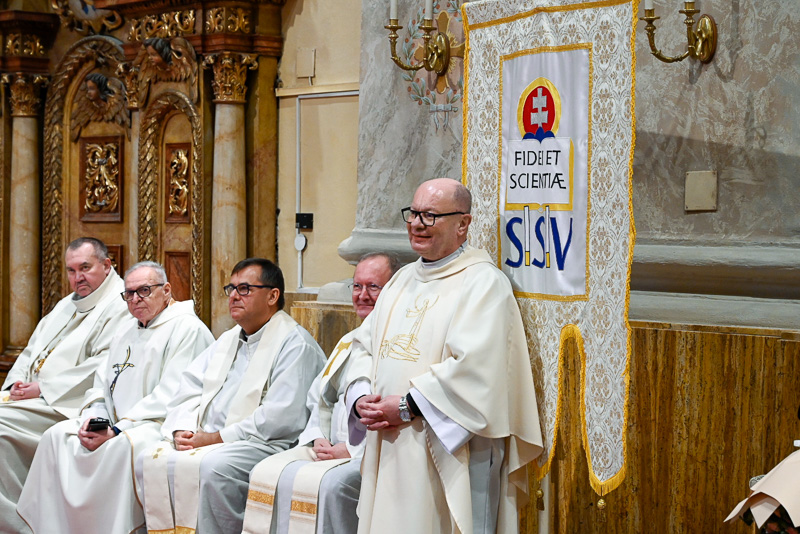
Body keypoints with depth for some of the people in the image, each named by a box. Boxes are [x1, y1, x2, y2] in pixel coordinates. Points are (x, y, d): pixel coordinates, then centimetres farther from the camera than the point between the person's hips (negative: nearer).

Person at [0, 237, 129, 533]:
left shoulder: (119, 306, -5)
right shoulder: (66, 306, 25)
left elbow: (104, 368, -17)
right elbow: (32, 351, 24)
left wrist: (43, 389, -16)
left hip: (65, 406, -9)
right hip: (30, 396, 9)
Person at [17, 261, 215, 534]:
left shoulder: (188, 329, -8)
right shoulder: (127, 329, 21)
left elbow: (169, 397, -17)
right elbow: (102, 382, 21)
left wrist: (117, 429, -20)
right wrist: (93, 417, -2)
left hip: (159, 424, -8)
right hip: (114, 422, 9)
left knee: (121, 446, -37)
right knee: (57, 435, -9)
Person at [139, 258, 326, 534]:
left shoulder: (295, 344, -6)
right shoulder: (227, 340, 23)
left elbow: (281, 417, -17)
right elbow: (190, 387, 19)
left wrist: (218, 437, -15)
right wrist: (182, 430, -3)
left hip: (261, 444, -8)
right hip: (205, 440, 8)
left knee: (212, 467, -35)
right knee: (150, 459, -12)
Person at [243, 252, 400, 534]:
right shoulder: (349, 342, 24)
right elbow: (318, 398, 27)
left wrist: (351, 450, -16)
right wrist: (318, 439, 7)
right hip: (330, 448, 8)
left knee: (328, 484, -33)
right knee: (266, 473, -11)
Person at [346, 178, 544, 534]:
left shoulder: (483, 283, -9)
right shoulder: (403, 280, 16)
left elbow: (474, 367, -21)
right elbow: (364, 345, 15)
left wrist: (407, 407, -18)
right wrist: (361, 399, -3)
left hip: (450, 453, -7)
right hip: (389, 451, 7)